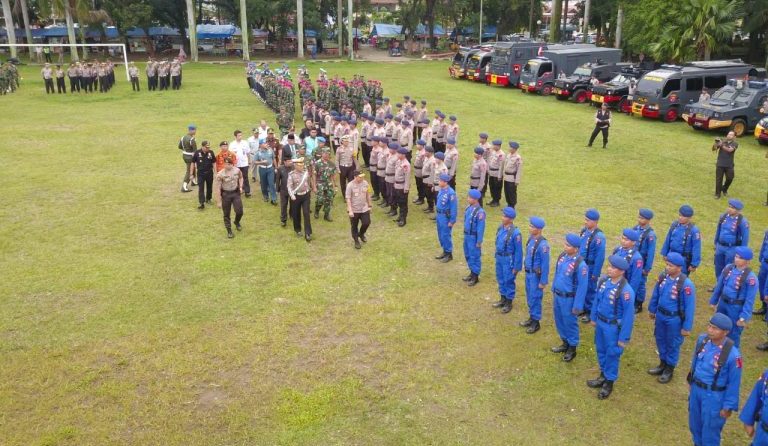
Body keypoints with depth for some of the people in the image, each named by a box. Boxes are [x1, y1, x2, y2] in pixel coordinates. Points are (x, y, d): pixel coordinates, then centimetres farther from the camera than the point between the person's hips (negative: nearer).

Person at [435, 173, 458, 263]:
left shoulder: (451, 193, -23)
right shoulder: (441, 190, 3)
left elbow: (454, 208, -19)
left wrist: (452, 221, -16)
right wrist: (437, 215, 16)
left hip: (446, 216, -8)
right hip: (439, 215, 8)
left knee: (446, 235, 1)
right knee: (440, 235, 17)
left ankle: (449, 254, 16)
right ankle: (445, 252, 32)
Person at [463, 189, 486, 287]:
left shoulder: (480, 212, -23)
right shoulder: (469, 208, 2)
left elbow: (481, 228, -19)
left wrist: (479, 242, -16)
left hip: (474, 237, -8)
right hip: (467, 235, 8)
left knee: (475, 256, 4)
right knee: (468, 255, 18)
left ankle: (475, 276, 17)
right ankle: (472, 273, 34)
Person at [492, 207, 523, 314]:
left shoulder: (515, 233, -24)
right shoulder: (500, 228, -2)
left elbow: (518, 251, -18)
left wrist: (516, 266, -14)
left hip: (508, 260, -7)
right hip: (499, 258, 7)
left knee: (508, 281, 7)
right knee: (500, 279, 19)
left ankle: (509, 303, 23)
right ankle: (503, 299, 37)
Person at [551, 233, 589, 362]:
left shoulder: (580, 264, -26)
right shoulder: (562, 256, -4)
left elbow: (582, 287, -20)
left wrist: (577, 306, -16)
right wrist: (553, 289, 17)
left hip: (569, 298, -7)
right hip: (558, 295, 7)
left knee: (570, 323, 10)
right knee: (559, 321, 21)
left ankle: (572, 348, 29)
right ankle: (565, 344, 41)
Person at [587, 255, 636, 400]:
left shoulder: (625, 290, -28)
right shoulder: (603, 281, -8)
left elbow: (628, 315, -20)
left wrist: (624, 337, -16)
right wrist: (593, 317, 16)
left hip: (613, 326, -6)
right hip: (600, 322, 6)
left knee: (612, 354, 12)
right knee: (601, 350, 22)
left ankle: (609, 382, 32)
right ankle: (603, 376, 43)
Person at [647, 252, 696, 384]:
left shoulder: (686, 284, -26)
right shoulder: (663, 276, -10)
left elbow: (690, 307, -19)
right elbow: (655, 294, 7)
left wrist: (687, 327, -14)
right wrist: (652, 309, 18)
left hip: (674, 319, -5)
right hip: (660, 315, 6)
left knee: (672, 344, 13)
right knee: (660, 340, 21)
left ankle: (669, 369, 34)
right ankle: (662, 364, 44)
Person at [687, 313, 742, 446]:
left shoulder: (732, 355, -28)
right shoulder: (702, 340, -11)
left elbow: (734, 383, -16)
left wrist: (729, 406, -9)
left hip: (714, 396, -5)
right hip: (696, 389, 6)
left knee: (710, 429, 13)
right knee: (694, 424, 24)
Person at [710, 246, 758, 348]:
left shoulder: (750, 277, -23)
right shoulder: (728, 268, -5)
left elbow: (750, 300, -17)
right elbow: (719, 286, 7)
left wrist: (744, 317, -16)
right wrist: (713, 301, 14)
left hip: (736, 308, -6)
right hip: (722, 303, 6)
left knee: (733, 334, 10)